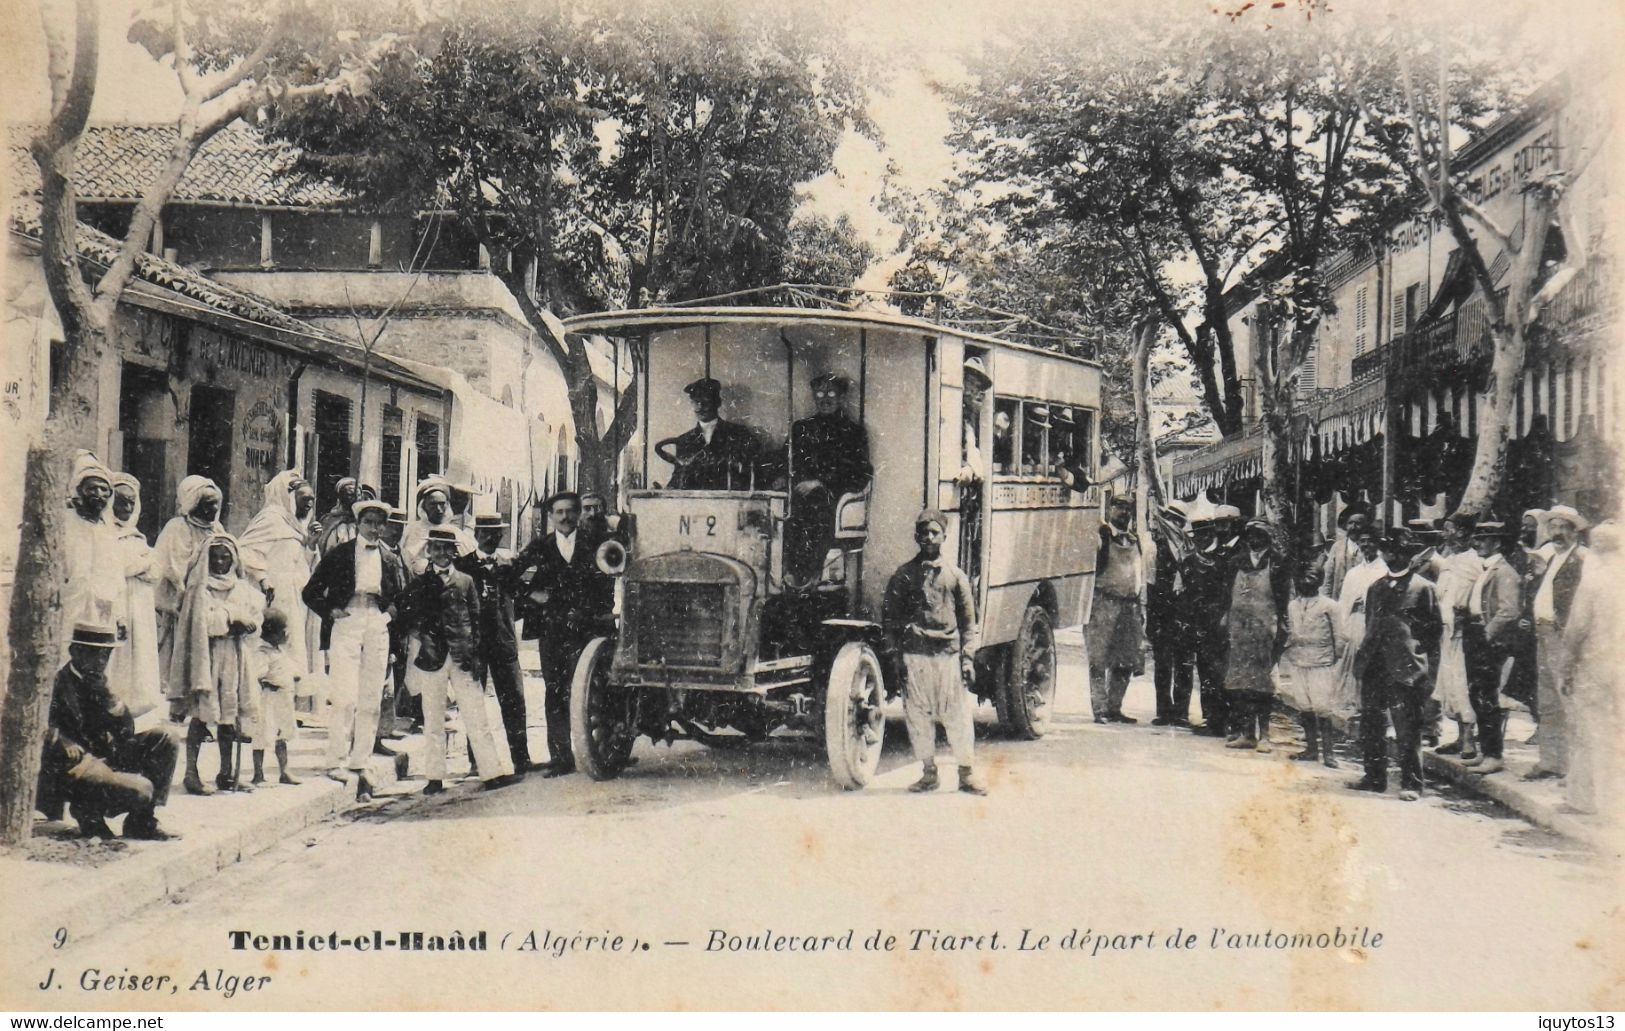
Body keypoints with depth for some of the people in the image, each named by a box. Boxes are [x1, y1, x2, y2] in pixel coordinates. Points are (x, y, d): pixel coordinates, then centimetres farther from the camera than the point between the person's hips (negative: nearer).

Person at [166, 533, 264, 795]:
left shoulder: (242, 589, 14)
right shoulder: (199, 588, 4)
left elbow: (252, 621, 6)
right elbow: (201, 622, -6)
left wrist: (224, 618, -7)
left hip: (233, 659, 4)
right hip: (205, 655, -4)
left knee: (228, 714, 6)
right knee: (200, 714, -8)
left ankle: (227, 773, 11)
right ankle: (191, 772, -7)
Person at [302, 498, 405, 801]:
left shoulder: (390, 560, 15)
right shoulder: (338, 556, 6)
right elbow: (310, 592, 9)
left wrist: (392, 610, 4)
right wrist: (330, 611, -5)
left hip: (377, 628, 3)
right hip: (346, 627, -3)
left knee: (371, 702, 2)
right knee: (345, 698, -12)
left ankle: (359, 766, 8)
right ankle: (336, 762, -6)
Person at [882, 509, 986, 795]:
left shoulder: (955, 575, 9)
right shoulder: (903, 575, 7)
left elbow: (968, 620, 10)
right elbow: (889, 615, 9)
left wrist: (968, 656, 2)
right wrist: (896, 647, 0)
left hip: (948, 653, 0)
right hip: (914, 655, 0)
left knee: (957, 714, -1)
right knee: (918, 714, 3)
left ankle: (967, 772, 7)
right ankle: (928, 772, 13)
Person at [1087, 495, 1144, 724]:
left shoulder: (1134, 539, 18)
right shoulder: (1101, 535, -3)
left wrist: (1138, 602, 17)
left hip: (1129, 604, 7)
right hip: (1104, 602, -7)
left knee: (1126, 661, 7)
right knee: (1099, 659, -5)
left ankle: (1114, 707, 16)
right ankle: (1100, 709, -3)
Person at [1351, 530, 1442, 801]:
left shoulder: (1423, 587, 1)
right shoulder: (1376, 587, 18)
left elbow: (1436, 627, 1)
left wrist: (1416, 653, -5)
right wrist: (1366, 654, 13)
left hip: (1404, 668, -6)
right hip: (1374, 666, 6)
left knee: (1407, 729, -5)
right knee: (1370, 726, 10)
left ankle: (1411, 784, -2)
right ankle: (1374, 777, 20)